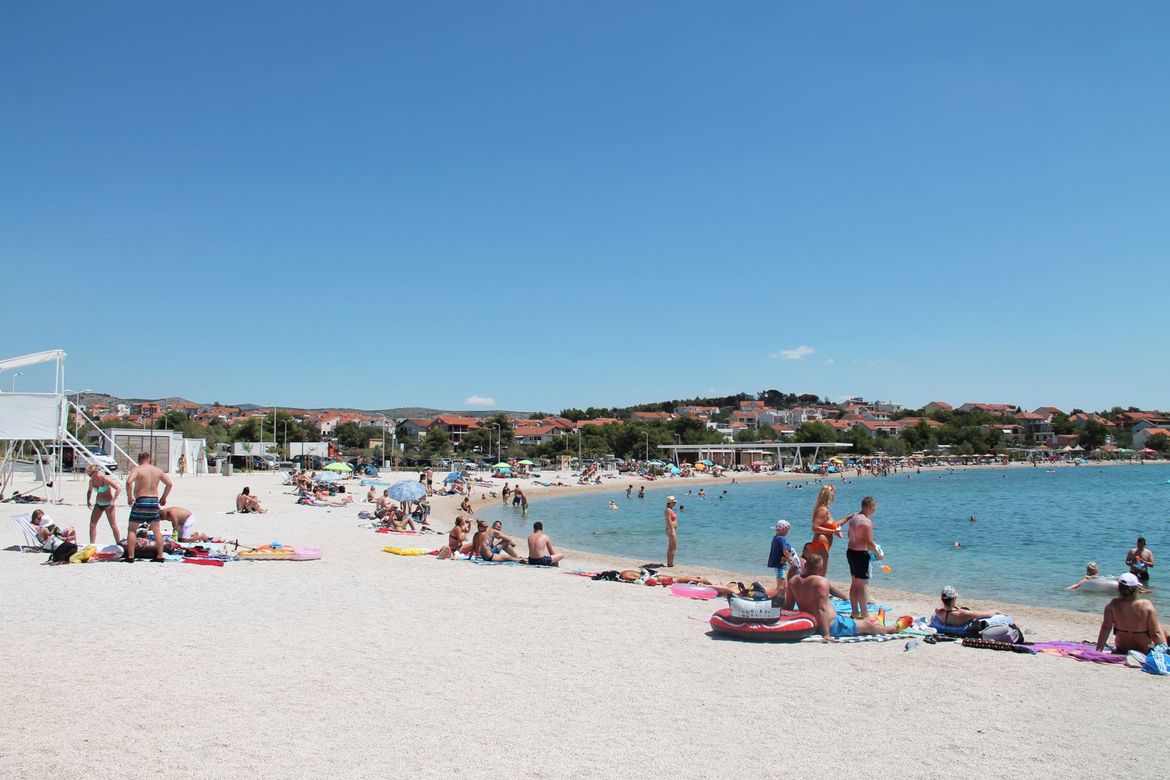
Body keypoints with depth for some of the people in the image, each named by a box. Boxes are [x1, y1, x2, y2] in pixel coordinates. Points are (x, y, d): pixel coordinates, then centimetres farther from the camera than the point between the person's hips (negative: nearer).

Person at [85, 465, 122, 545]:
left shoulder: (105, 479, -18)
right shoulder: (91, 481, 3)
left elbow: (118, 489, -20)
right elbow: (89, 491, 25)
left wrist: (113, 500, -24)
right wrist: (88, 500, 11)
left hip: (108, 504, -7)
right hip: (98, 504, 7)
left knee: (113, 526, -6)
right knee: (92, 524, 3)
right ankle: (92, 544, 13)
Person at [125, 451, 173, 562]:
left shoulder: (137, 469, -5)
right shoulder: (158, 470, 9)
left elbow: (129, 482, -22)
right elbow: (169, 484, 12)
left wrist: (129, 496, -11)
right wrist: (163, 497, 22)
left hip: (141, 501, -4)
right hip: (154, 501, 4)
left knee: (132, 529, 7)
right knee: (157, 531, 10)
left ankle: (130, 556, 3)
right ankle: (159, 556, 10)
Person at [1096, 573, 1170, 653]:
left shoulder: (1112, 605, -20)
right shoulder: (1147, 606, -24)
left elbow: (1105, 628, -18)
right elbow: (1155, 633, -20)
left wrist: (1098, 651, -15)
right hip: (1145, 651, -2)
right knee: (1160, 627, 26)